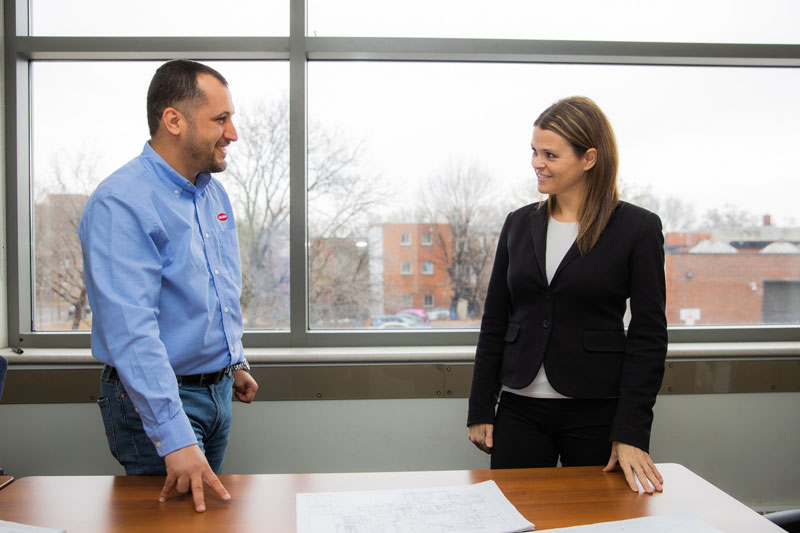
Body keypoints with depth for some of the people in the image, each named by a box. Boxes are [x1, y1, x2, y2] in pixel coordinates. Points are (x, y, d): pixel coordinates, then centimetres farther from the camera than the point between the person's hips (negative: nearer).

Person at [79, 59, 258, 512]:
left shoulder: (215, 193, 6)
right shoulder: (121, 203, -22)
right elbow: (131, 332, -30)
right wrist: (174, 440, -34)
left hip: (218, 388, 8)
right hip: (155, 396, -8)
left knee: (214, 503, 20)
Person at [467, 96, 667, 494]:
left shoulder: (637, 228, -4)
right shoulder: (519, 224, 6)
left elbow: (648, 334, -6)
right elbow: (494, 322, 9)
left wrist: (631, 433, -11)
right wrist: (480, 410, 6)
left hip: (597, 414, -3)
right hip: (520, 410, 3)